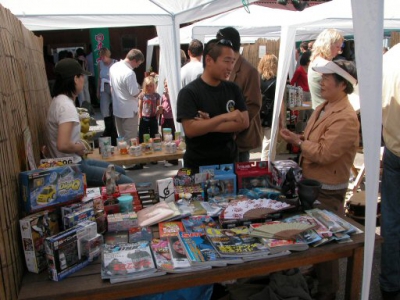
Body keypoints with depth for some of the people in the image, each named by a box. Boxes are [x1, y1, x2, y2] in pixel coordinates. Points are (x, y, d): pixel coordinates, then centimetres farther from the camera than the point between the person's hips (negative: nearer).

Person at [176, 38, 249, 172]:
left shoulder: (233, 89, 3)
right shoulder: (189, 92, -11)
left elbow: (244, 122, -4)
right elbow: (190, 130, -20)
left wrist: (210, 126, -15)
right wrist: (224, 117, -25)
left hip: (229, 162, 5)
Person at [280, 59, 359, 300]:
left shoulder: (346, 118, -24)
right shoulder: (324, 108, 8)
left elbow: (324, 154, -28)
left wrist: (298, 142, -16)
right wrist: (298, 138, -1)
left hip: (328, 190, -9)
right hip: (312, 183, 9)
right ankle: (316, 274, 43)